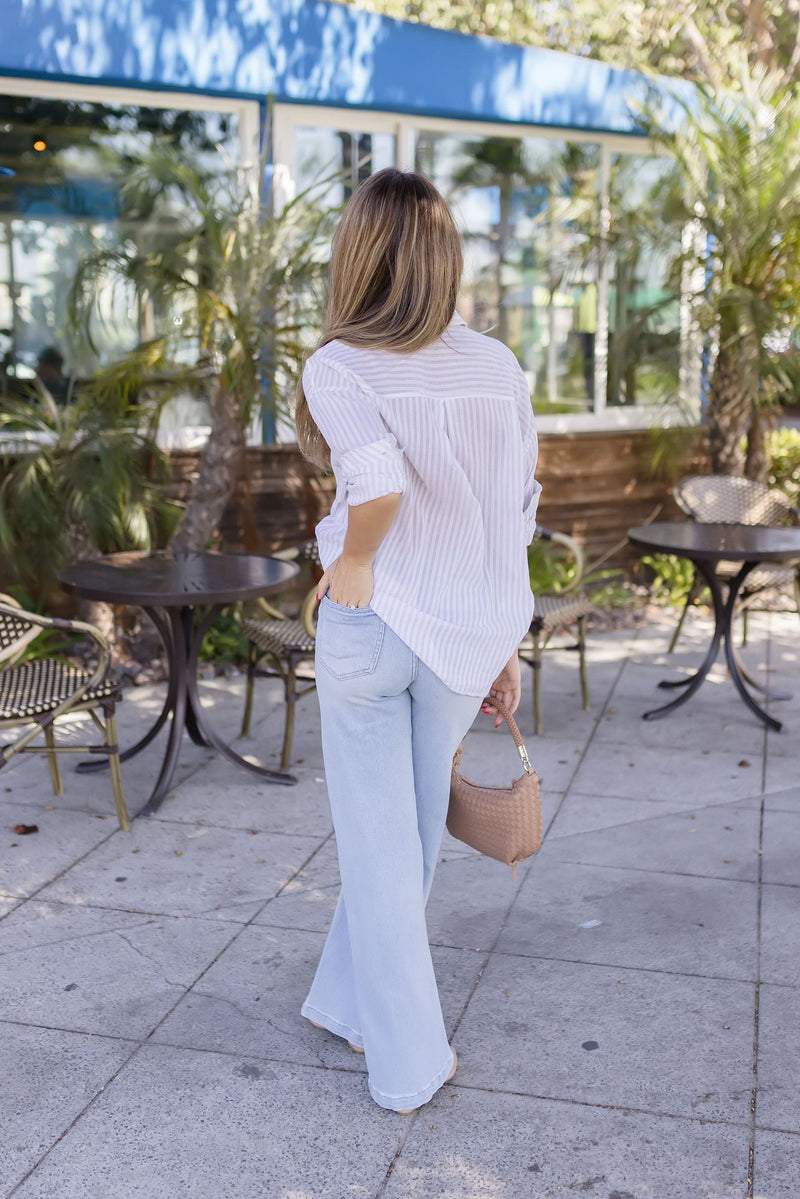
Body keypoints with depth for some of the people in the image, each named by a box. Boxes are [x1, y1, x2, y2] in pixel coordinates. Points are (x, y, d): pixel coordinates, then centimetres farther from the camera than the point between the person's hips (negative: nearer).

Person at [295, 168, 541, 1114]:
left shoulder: (338, 367, -12)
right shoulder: (498, 367, 2)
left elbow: (381, 483, -31)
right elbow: (515, 515, 4)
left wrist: (353, 561, -11)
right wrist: (504, 644, 12)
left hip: (372, 622, -4)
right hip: (467, 632, 5)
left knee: (378, 842, 10)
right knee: (411, 833, 20)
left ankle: (409, 1061, 21)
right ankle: (350, 1003, 41)